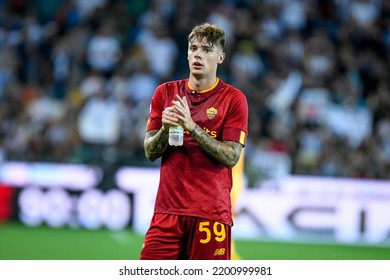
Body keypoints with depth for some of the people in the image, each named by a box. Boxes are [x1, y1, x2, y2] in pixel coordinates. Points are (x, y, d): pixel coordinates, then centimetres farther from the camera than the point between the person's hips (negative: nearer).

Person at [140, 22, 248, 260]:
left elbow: (231, 157, -8)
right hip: (168, 208, 3)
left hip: (211, 211, -3)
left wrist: (192, 126, -17)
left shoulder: (233, 98, 0)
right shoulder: (165, 92, 11)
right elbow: (150, 152, 9)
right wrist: (165, 128, -11)